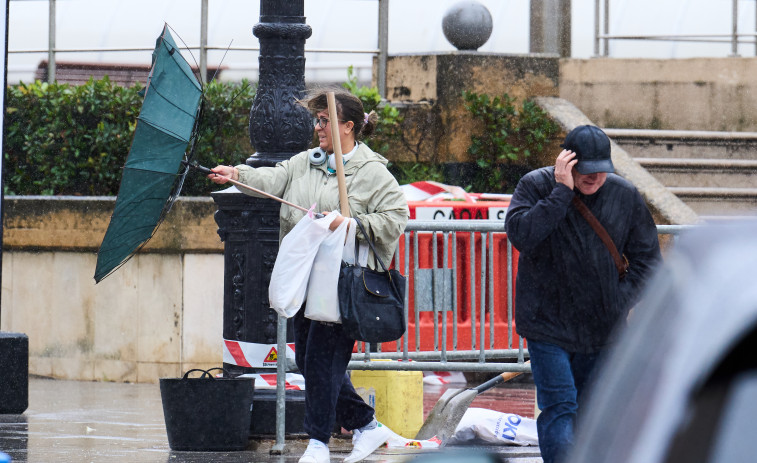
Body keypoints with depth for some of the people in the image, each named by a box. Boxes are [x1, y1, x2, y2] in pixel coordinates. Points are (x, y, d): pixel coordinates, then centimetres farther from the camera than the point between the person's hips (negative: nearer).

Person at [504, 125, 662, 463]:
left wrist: (622, 302, -2)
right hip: (548, 323, -4)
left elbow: (647, 256, 10)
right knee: (559, 409, -15)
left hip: (602, 330, 4)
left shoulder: (625, 196, 2)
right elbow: (520, 234, -25)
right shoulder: (535, 187, -6)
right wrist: (562, 192, -25)